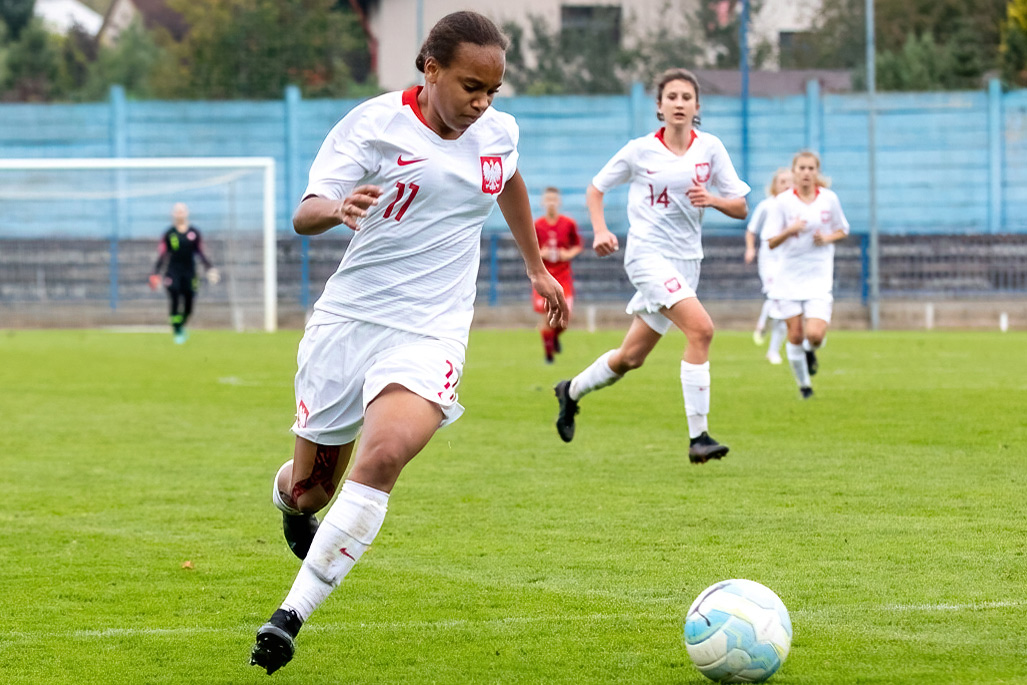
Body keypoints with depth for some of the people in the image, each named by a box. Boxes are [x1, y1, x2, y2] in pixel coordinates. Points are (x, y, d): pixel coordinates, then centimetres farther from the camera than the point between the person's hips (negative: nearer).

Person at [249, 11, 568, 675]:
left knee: (384, 454, -28)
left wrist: (538, 267, 37)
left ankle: (292, 616, -24)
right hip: (348, 319, -1)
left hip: (429, 332, 1)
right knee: (308, 488, 8)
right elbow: (303, 216, -13)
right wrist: (337, 208, -36)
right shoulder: (374, 124, -8)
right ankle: (290, 501, 51)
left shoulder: (499, 133, 5)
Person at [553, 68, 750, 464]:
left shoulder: (710, 148, 2)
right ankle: (698, 437, -25)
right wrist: (600, 231, -8)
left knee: (631, 357, 12)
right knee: (701, 328, -26)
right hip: (648, 253, -5)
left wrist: (713, 200, -18)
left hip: (687, 260, 5)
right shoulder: (640, 151, -4)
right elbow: (595, 189, 8)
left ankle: (572, 391, 40)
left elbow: (741, 208, 3)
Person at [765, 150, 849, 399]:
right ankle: (803, 383, 22)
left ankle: (810, 351, 21)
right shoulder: (783, 201, -4)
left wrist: (828, 238, -7)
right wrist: (789, 231, -22)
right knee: (795, 334, 1)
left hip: (819, 276, 0)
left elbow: (842, 231, 14)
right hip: (789, 276, 0)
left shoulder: (829, 199, 0)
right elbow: (772, 243, -3)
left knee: (814, 334, -16)